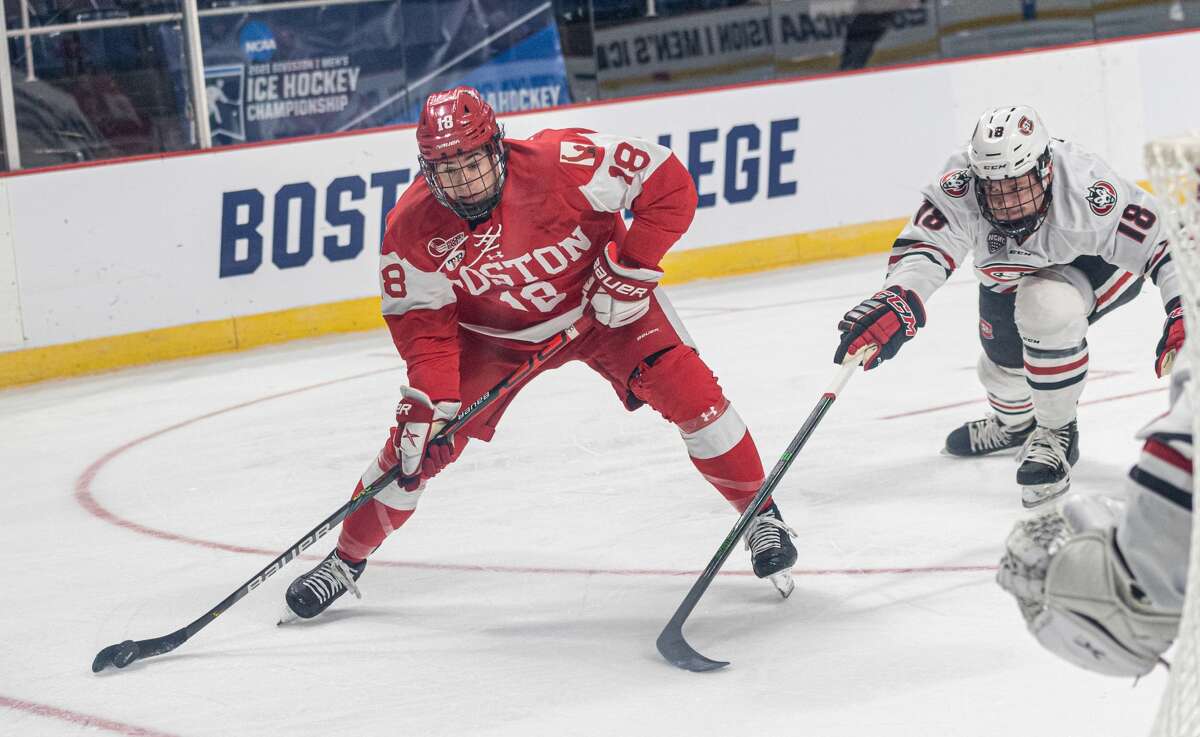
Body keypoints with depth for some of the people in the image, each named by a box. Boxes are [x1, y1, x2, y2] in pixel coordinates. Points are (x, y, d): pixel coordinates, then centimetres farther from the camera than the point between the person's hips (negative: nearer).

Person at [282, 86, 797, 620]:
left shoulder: (561, 164, -34)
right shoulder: (412, 228, -25)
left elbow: (668, 183, -26)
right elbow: (422, 321, -15)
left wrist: (632, 266, -27)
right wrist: (428, 403, -26)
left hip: (598, 301, -1)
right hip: (492, 332, 1)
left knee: (687, 390, -14)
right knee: (420, 441, -7)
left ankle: (760, 516, 7)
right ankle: (346, 561, 13)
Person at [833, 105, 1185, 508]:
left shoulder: (1083, 187, -42)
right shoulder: (962, 187, -36)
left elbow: (1160, 236, -37)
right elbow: (923, 246, -43)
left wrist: (1180, 314, -48)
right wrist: (896, 301, -63)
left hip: (1098, 264, -5)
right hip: (1010, 275, 5)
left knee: (1045, 306, -35)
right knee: (1001, 366, 11)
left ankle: (1056, 432, -12)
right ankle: (1016, 421, 52)